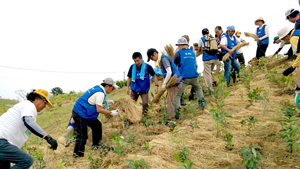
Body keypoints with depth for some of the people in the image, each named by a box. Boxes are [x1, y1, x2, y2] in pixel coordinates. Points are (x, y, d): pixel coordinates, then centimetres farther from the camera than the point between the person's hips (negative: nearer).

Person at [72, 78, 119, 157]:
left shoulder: (98, 88, 8)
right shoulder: (100, 93, -21)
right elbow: (99, 109, -23)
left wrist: (106, 102, 15)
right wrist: (111, 113, -15)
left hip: (85, 113, 10)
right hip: (79, 114, -10)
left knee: (97, 125, 17)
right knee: (82, 136, -9)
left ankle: (95, 145, 27)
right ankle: (77, 155, 0)